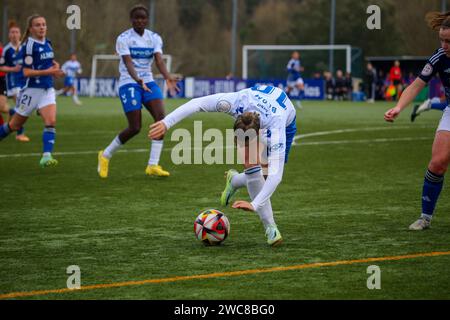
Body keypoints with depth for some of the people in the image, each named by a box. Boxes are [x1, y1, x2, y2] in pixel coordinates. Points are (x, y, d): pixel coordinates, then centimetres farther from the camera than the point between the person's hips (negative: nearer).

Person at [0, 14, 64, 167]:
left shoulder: (48, 43, 7)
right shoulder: (29, 46, -15)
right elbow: (26, 72, -19)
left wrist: (55, 65, 3)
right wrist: (49, 71, -24)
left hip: (47, 90, 6)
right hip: (31, 90, -6)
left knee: (51, 122, -15)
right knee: (14, 125, 9)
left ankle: (46, 156, -20)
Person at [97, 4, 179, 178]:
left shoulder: (154, 38, 6)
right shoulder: (123, 38, -7)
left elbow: (159, 60, -9)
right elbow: (128, 62, -20)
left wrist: (168, 78, -29)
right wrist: (138, 80, -39)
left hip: (148, 82, 5)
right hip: (129, 84, -5)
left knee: (161, 117, -16)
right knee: (135, 127, -11)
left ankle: (153, 165, -11)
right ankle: (105, 155, 14)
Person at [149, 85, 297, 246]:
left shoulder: (276, 128, -47)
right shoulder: (234, 102, -43)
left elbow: (275, 175, -51)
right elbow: (195, 103, -33)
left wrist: (255, 205, -59)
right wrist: (167, 122, -38)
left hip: (286, 122, -2)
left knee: (269, 174, -15)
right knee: (252, 166, -21)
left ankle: (235, 181, 20)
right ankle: (270, 227, -9)